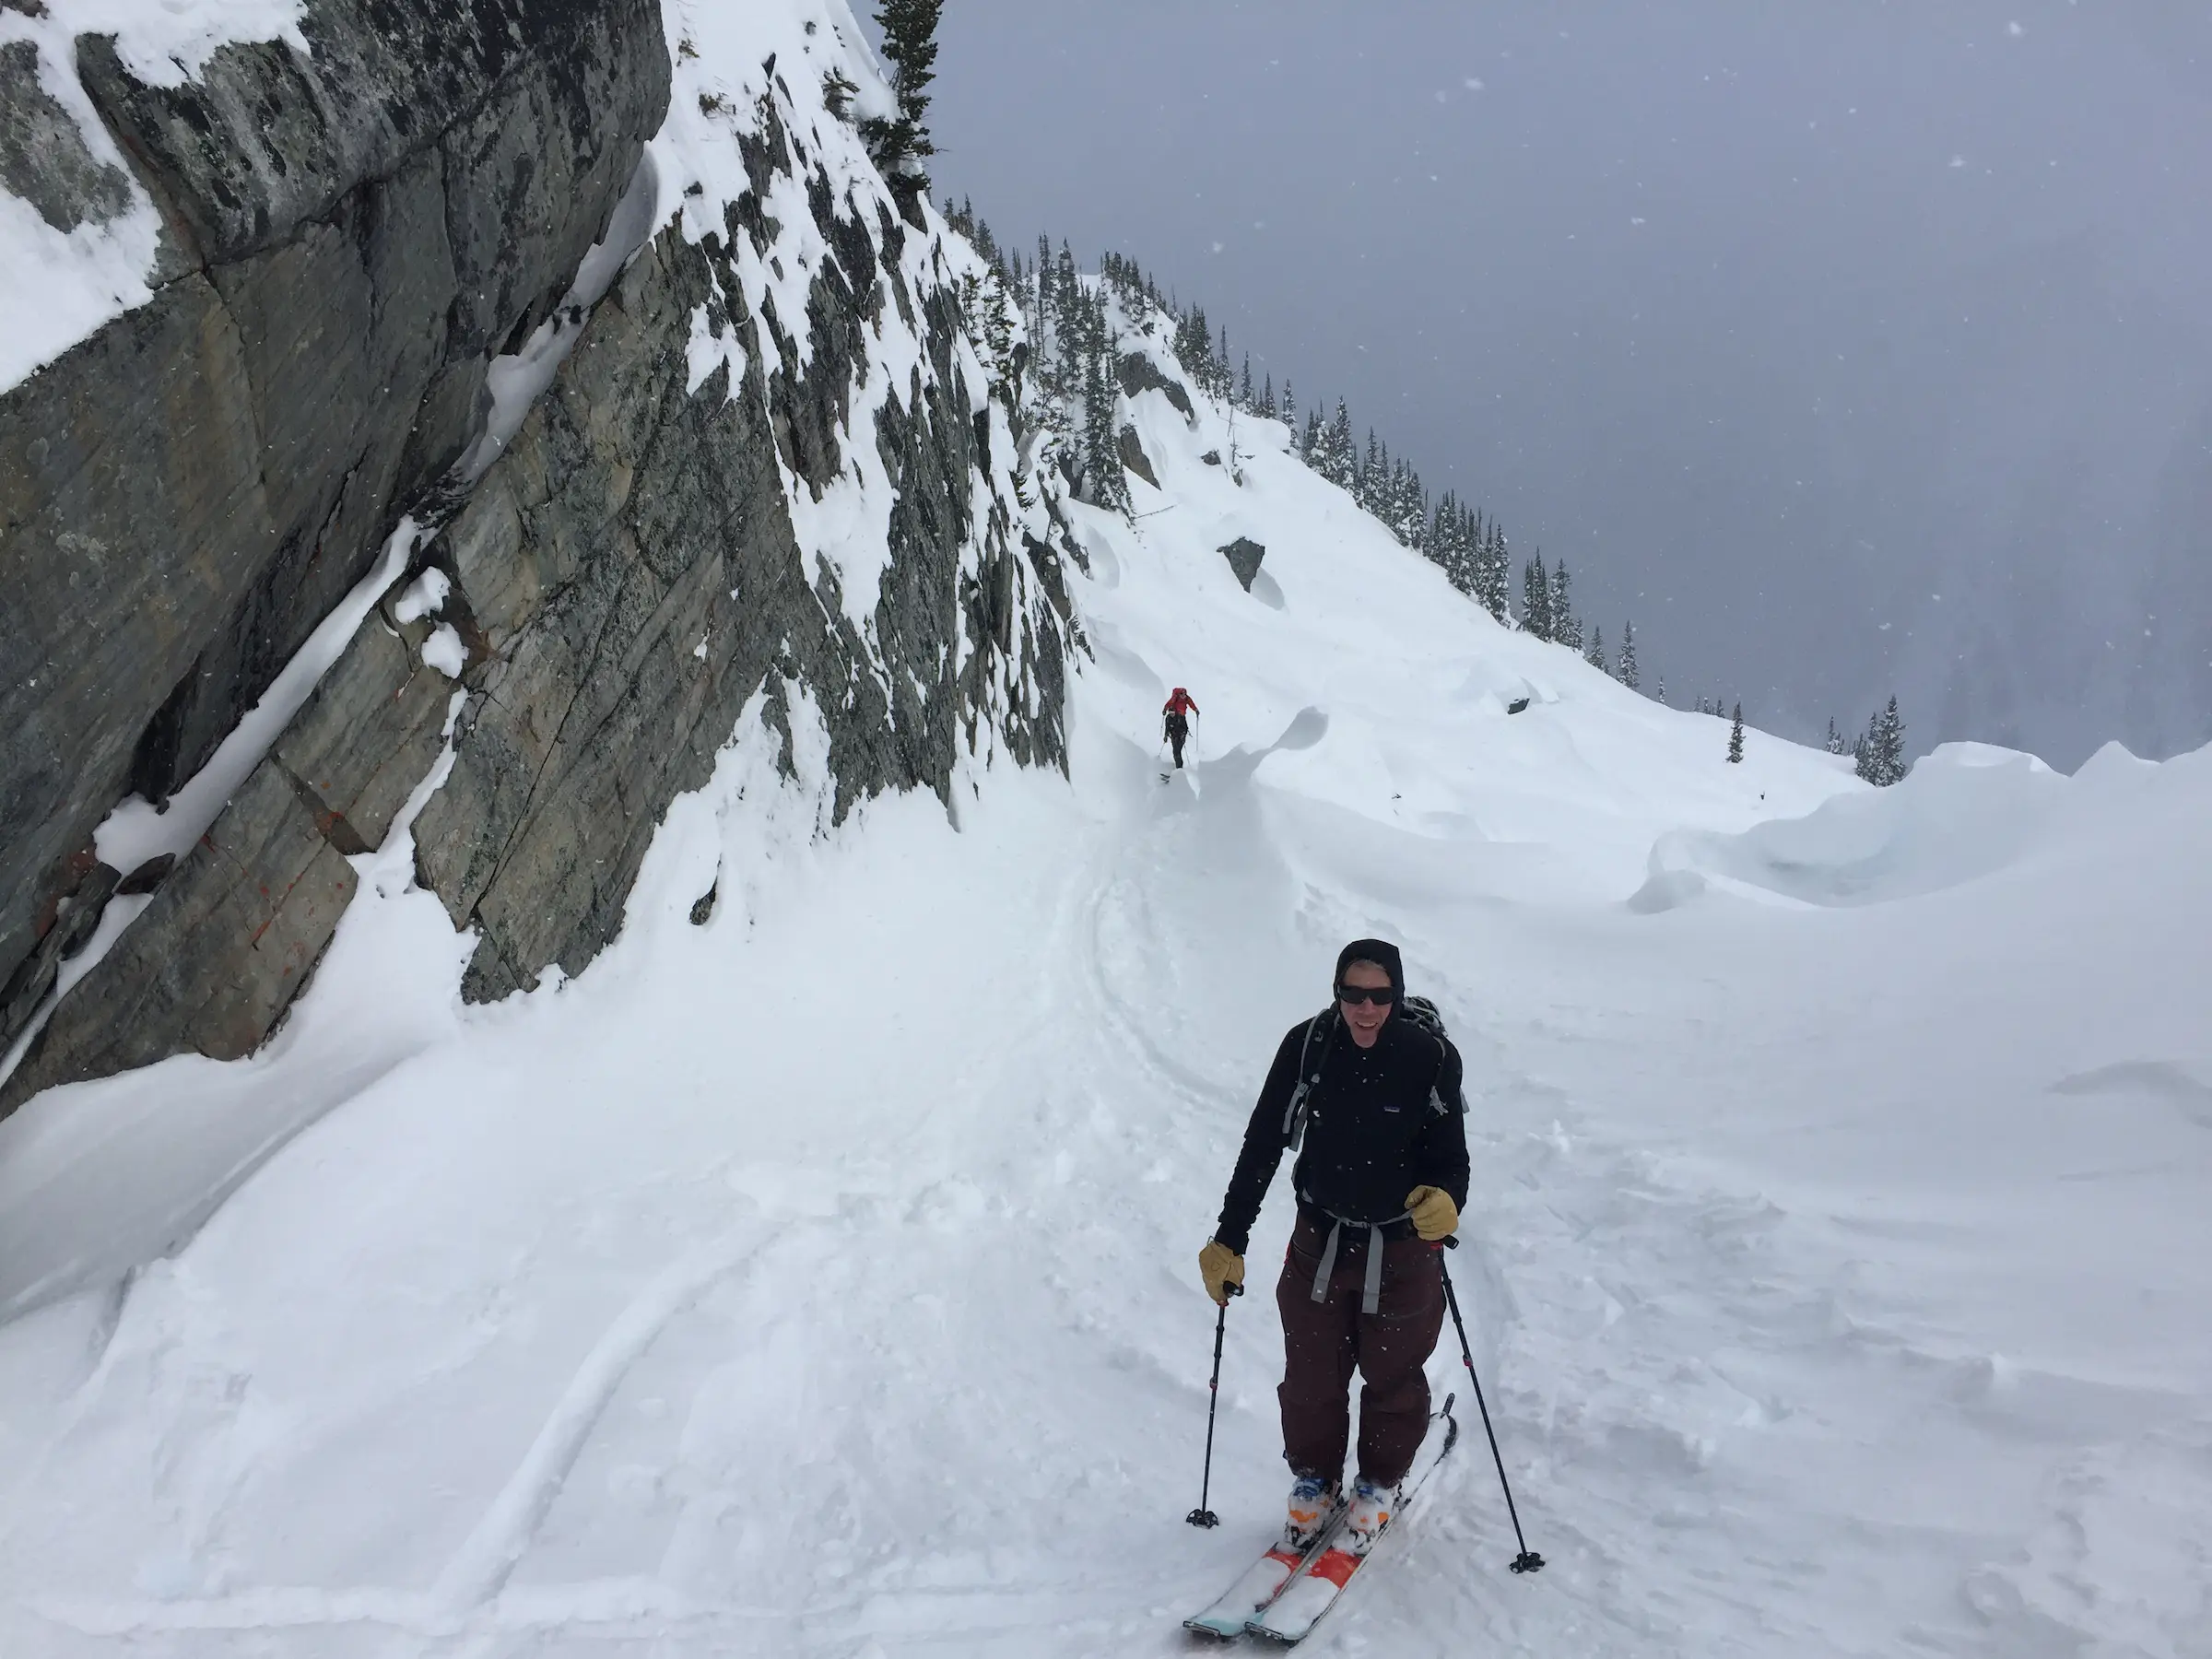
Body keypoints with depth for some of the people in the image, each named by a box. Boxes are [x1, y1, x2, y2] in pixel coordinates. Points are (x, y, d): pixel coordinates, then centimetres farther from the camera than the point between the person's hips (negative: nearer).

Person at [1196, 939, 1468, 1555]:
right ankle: (1314, 1482, 37)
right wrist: (1229, 1240, -4)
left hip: (1402, 1250, -1)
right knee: (1311, 1377, 13)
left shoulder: (1431, 1057, -17)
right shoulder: (1308, 1045, -14)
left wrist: (1444, 1199, -36)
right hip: (1319, 1244, 1)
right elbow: (1263, 1144, -6)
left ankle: (1380, 1485, 39)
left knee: (1393, 1378, 14)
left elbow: (1451, 1157, -11)